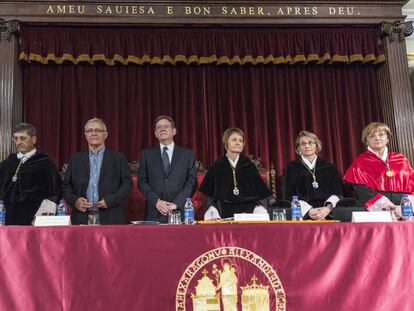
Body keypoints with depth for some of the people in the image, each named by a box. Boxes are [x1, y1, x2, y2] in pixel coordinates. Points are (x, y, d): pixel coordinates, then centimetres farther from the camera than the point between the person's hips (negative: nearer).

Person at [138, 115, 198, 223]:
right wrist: (156, 201, -8)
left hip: (180, 212, 0)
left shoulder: (188, 154, 9)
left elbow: (192, 182, 3)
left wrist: (176, 203, -9)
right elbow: (142, 181, 6)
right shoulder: (147, 154, 11)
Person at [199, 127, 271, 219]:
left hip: (248, 212, 1)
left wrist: (259, 205, -7)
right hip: (225, 214, -1)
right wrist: (212, 207, -6)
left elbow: (260, 191, 9)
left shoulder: (249, 166, 8)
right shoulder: (217, 167, 5)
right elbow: (208, 193, 9)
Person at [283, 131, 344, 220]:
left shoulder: (329, 167, 17)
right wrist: (308, 210, -13)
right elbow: (289, 196, 3)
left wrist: (328, 208, -11)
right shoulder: (292, 167, 13)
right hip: (303, 214, -1)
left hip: (328, 213, 2)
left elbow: (337, 193, 10)